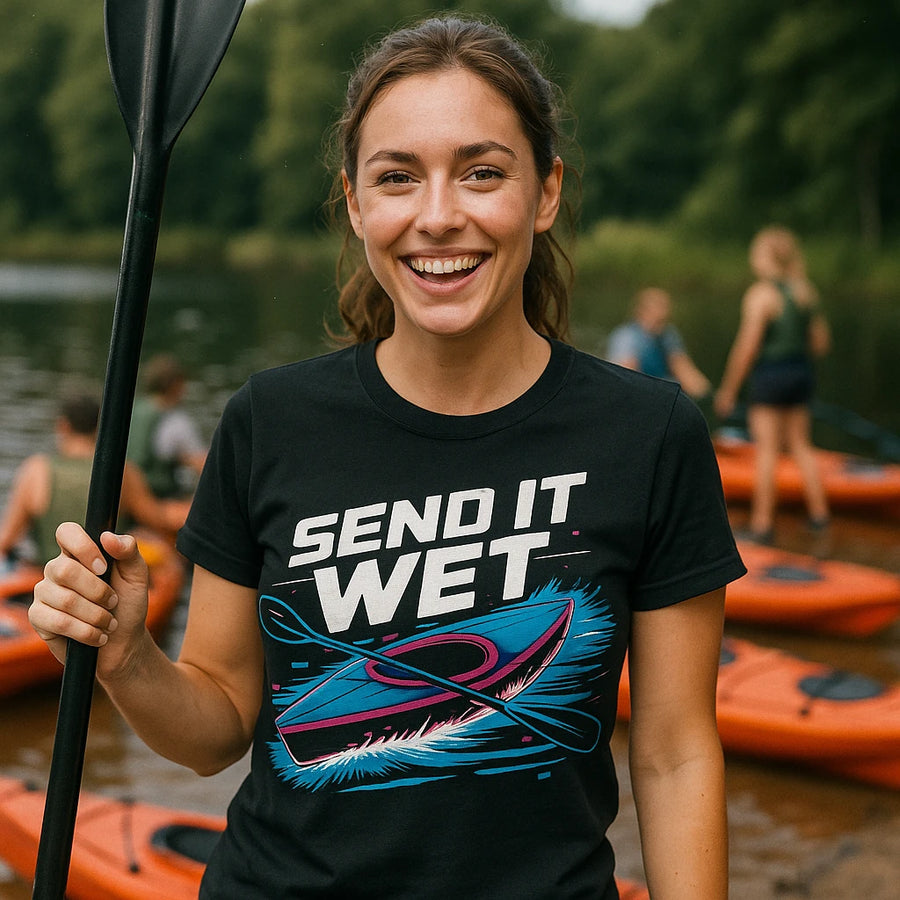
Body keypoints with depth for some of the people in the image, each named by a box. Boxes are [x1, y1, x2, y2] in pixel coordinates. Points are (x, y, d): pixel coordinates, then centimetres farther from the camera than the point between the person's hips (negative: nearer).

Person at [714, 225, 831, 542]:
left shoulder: (760, 294, -15)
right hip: (802, 373, 6)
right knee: (801, 444, 17)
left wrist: (728, 390, -9)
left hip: (768, 375, -6)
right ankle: (819, 511, 21)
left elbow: (746, 348, -17)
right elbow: (821, 343, 8)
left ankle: (762, 523, 2)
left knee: (767, 449, -2)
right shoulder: (807, 291, 4)